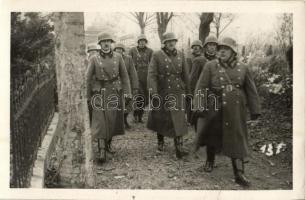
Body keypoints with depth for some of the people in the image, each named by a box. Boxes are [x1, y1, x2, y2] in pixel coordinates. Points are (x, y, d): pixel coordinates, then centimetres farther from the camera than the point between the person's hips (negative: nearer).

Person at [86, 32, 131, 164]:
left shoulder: (118, 57, 4)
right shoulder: (94, 59, -1)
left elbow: (124, 75, 6)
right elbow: (88, 78, 2)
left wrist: (127, 92, 0)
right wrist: (88, 96, 2)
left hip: (116, 92, 3)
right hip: (100, 93, -2)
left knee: (114, 120, 10)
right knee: (100, 121, -8)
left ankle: (108, 144, 32)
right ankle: (102, 152, -7)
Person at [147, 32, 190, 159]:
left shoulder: (180, 55, 6)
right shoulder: (157, 56, -6)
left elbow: (185, 74, 13)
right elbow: (151, 74, -12)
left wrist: (187, 90, 17)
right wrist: (153, 92, -19)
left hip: (177, 92, 2)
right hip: (162, 92, -2)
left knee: (178, 119, -6)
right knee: (160, 118, 13)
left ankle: (179, 149, -6)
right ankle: (160, 142, 35)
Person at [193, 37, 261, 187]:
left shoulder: (243, 68, 2)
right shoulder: (210, 66, -5)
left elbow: (251, 90, 7)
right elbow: (201, 88, -8)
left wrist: (255, 110, 5)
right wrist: (199, 107, -16)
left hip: (236, 111, 1)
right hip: (214, 110, -1)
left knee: (237, 140, 2)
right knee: (212, 135, 15)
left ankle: (239, 174, 8)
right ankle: (210, 161, 39)